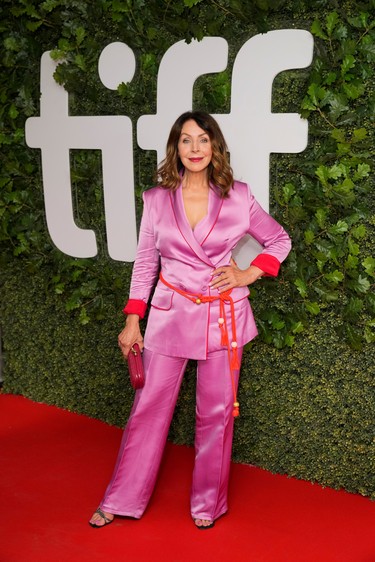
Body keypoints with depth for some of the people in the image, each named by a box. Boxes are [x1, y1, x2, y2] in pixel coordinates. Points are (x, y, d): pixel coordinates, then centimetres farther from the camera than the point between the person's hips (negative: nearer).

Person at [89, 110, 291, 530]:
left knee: (216, 411, 8)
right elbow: (145, 262, 5)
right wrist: (133, 321, 3)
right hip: (170, 313, 1)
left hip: (223, 315, 0)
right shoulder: (157, 199, 0)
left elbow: (279, 240, 10)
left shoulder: (238, 197, -2)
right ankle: (123, 500, 23)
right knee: (149, 406, 7)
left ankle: (208, 502, 27)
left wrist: (248, 274, -3)